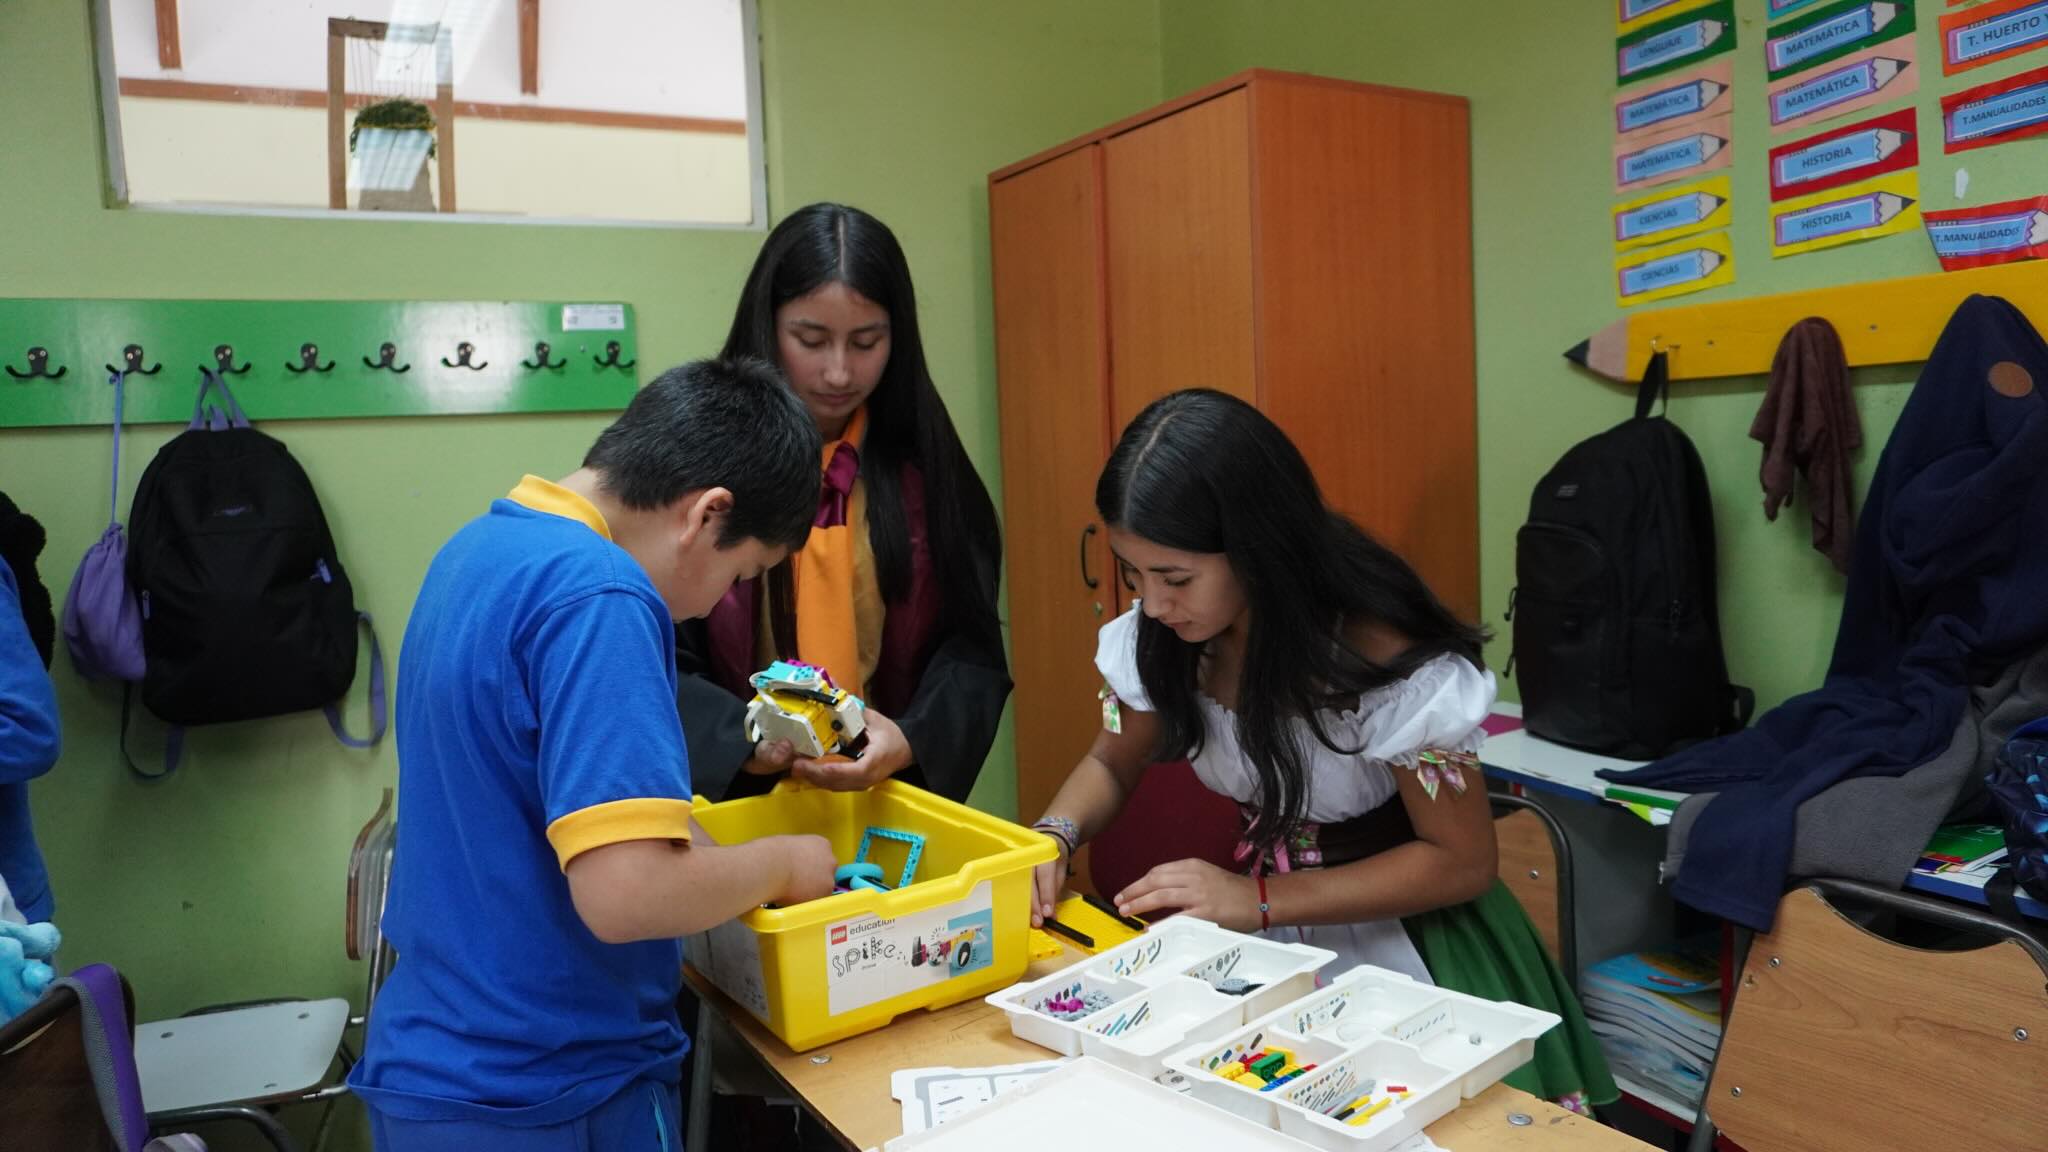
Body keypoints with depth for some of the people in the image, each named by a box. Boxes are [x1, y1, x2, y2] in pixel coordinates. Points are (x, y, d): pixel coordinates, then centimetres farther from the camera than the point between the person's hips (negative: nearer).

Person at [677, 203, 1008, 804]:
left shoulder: (925, 464, 4)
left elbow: (971, 646, 4)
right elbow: (649, 659, -2)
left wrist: (912, 740, -13)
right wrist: (738, 737, -18)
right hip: (734, 801, -2)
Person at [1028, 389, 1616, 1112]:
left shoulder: (1384, 660, -26)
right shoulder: (1159, 640, -12)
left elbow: (1462, 861, -16)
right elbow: (1112, 765, 7)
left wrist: (1261, 901, -25)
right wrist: (1054, 836, -16)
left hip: (1400, 925, -4)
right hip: (1261, 925, 4)